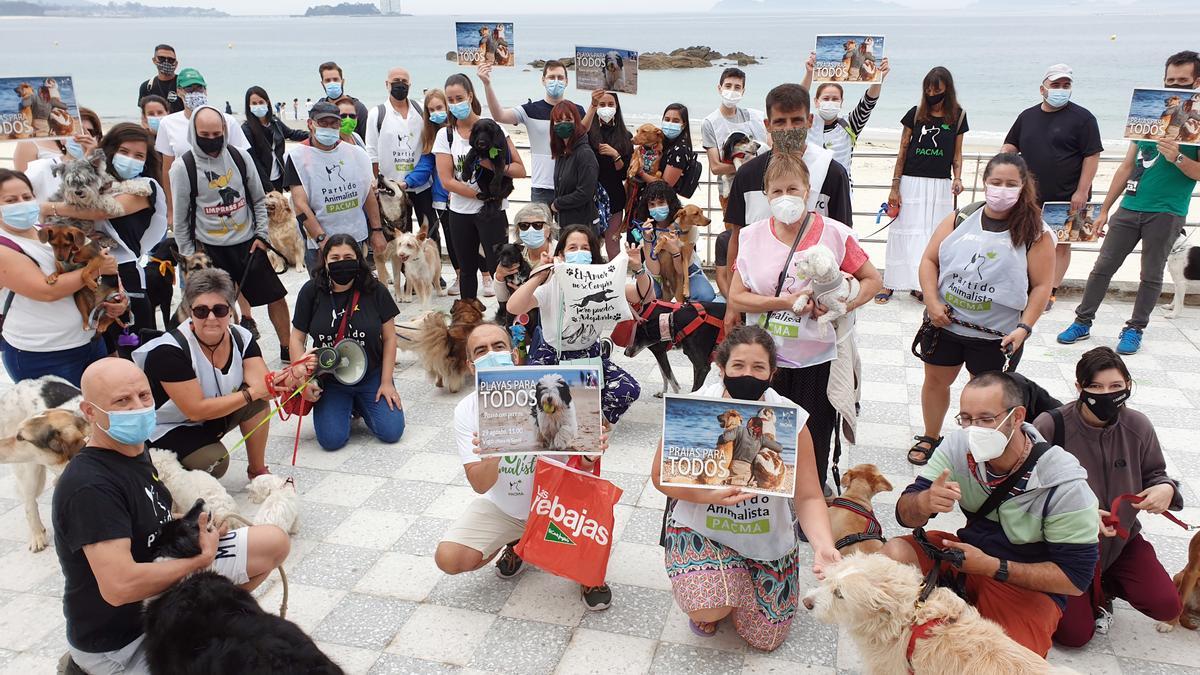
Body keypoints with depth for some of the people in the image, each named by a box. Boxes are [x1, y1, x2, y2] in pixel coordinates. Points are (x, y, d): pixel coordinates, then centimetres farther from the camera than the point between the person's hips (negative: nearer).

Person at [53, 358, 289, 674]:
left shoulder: (135, 449, 0)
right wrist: (201, 560, -21)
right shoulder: (91, 486, -29)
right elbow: (120, 587, -35)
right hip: (118, 641, -8)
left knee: (274, 542, -1)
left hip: (163, 581, 8)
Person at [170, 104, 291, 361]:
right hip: (210, 250, -2)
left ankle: (288, 353, 20)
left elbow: (259, 199, 10)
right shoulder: (184, 167, -8)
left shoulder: (240, 157, -1)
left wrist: (262, 234, 2)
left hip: (248, 243, 2)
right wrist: (189, 257, 0)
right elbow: (180, 217, -1)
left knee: (276, 297, 5)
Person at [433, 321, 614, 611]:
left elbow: (580, 463, -19)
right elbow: (480, 485, -22)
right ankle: (516, 541, 18)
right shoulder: (466, 411, -15)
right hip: (502, 507, 2)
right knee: (448, 559, -15)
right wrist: (492, 457, -45)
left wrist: (591, 453, -44)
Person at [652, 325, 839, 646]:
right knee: (708, 611, -27)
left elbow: (808, 497, -17)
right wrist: (709, 495, -29)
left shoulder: (790, 419, -20)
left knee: (765, 639, 11)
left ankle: (738, 577, 39)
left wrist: (824, 546, -37)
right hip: (701, 523, -2)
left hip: (767, 535, 2)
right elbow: (661, 476, -11)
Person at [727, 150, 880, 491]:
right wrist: (783, 302, -17)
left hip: (816, 362, -1)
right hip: (766, 360, 2)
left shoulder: (835, 234, -7)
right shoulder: (752, 236, -1)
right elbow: (735, 298, -3)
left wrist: (841, 306, -15)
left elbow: (872, 280, 3)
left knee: (813, 449, 11)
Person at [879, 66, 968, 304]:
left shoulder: (958, 116, 4)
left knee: (933, 236, 3)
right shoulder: (915, 113, 0)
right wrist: (895, 186, -2)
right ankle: (889, 284, 5)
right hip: (912, 182, -2)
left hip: (941, 185, 2)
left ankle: (919, 285, 11)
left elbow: (957, 153, 11)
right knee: (904, 233, 0)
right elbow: (903, 151, 2)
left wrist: (957, 178, -6)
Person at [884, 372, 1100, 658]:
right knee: (894, 552, -22)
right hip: (970, 552, 4)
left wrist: (991, 567, -27)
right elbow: (905, 514, -11)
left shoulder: (1064, 484, -23)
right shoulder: (959, 446, -13)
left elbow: (1077, 577, -18)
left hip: (1030, 586, -3)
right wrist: (924, 502, -37)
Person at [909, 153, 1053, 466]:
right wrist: (932, 302, -11)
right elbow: (929, 260, 0)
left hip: (998, 335, -3)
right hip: (945, 323, 3)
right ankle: (930, 438, 37)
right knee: (936, 380, 16)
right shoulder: (960, 219, -1)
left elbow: (1041, 285, -7)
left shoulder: (1033, 232, -8)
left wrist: (1024, 327, -15)